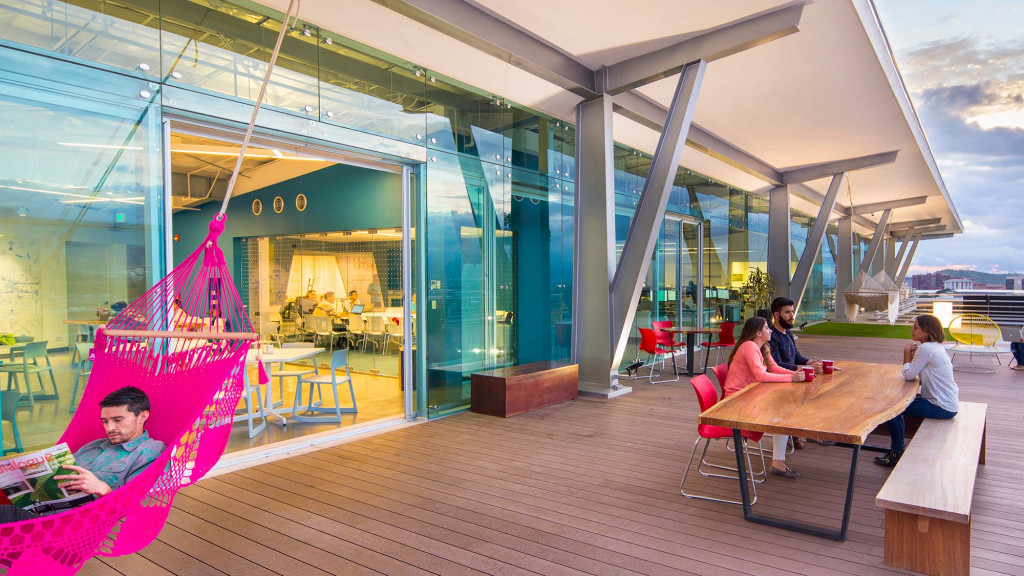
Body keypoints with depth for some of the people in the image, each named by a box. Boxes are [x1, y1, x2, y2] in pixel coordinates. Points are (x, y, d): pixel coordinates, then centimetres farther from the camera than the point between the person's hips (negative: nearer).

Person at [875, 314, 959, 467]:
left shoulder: (925, 348, -21)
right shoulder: (935, 346, 11)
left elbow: (909, 374, -16)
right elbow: (913, 372, 11)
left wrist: (907, 353, -6)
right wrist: (912, 354, -3)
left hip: (942, 407, -11)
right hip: (949, 402, 11)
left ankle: (896, 453, 3)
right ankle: (898, 445, 27)